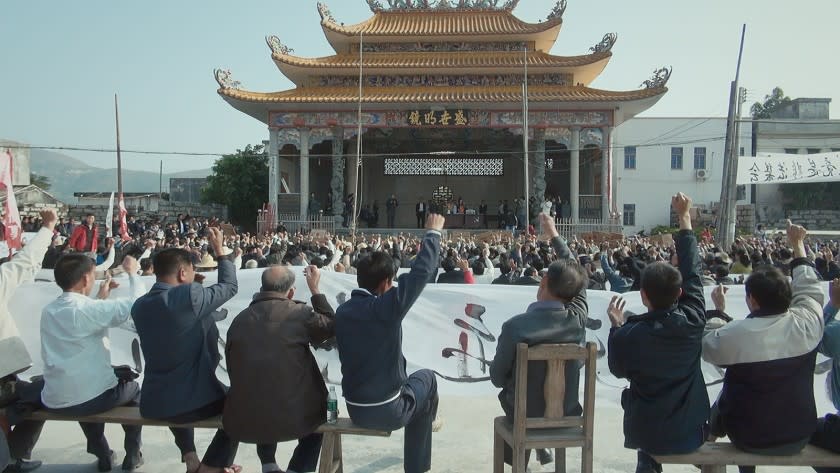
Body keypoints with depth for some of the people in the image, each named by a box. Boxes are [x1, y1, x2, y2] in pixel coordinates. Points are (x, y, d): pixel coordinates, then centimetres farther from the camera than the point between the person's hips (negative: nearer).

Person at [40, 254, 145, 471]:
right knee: (133, 388, 25)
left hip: (53, 402, 6)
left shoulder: (48, 311, 2)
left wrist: (100, 297, 22)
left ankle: (103, 456, 40)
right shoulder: (88, 309, -19)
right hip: (90, 399, -6)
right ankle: (132, 455, 31)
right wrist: (132, 272, -1)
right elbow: (139, 303, -16)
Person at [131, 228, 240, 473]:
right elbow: (230, 286, -4)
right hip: (195, 401, -6)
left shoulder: (139, 305, 1)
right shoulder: (189, 295, -19)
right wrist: (220, 251, 8)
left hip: (152, 404, 6)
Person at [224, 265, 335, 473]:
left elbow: (233, 369, 11)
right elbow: (331, 326, 10)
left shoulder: (239, 319, 2)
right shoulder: (300, 313, -8)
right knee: (316, 410, 30)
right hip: (294, 418, -3)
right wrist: (315, 289, 15)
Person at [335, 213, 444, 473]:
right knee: (426, 378, 22)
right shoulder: (387, 306, -21)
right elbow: (421, 271, -15)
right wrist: (433, 233, -2)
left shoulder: (343, 310, -1)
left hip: (355, 409, 6)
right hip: (388, 411, -6)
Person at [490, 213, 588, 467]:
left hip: (524, 413, -2)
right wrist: (554, 235, 9)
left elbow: (497, 377, -15)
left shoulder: (514, 326, -28)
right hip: (567, 410, 2)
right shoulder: (578, 319, -20)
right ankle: (543, 447, 43)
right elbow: (576, 279, 0)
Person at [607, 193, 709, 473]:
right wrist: (685, 218, 3)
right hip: (690, 432, 2)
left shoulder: (629, 335, -23)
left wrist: (616, 327, 4)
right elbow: (692, 271, -6)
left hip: (646, 434, -2)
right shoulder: (693, 321, -18)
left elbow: (618, 370, -3)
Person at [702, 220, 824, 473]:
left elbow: (707, 347, -6)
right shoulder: (807, 324, -19)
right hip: (799, 437, 3)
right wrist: (798, 245, 14)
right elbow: (809, 288, 2)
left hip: (749, 439, -3)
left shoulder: (735, 334, -28)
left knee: (722, 402, 28)